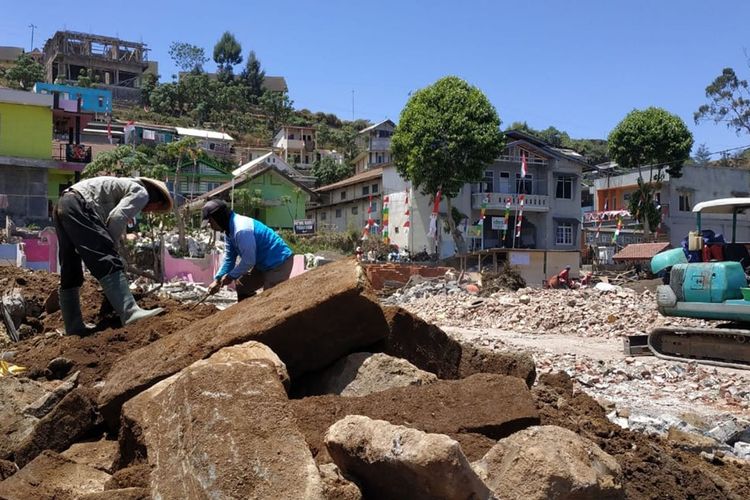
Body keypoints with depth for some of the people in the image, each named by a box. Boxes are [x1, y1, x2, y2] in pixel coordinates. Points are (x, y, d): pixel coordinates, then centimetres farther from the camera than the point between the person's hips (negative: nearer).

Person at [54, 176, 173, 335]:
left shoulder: (126, 187, 33)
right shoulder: (141, 193, 3)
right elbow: (117, 218, -12)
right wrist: (111, 247, 1)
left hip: (62, 205, 10)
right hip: (79, 205, -10)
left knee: (70, 273, 13)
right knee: (108, 261, -20)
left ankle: (74, 326, 18)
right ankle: (129, 312, -33)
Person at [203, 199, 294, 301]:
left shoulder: (242, 230, -28)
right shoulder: (230, 229, 5)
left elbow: (248, 261, -24)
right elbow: (229, 258, 12)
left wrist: (231, 276, -11)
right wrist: (217, 279, 5)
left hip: (279, 263, -11)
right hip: (265, 264, 11)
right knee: (241, 286, 18)